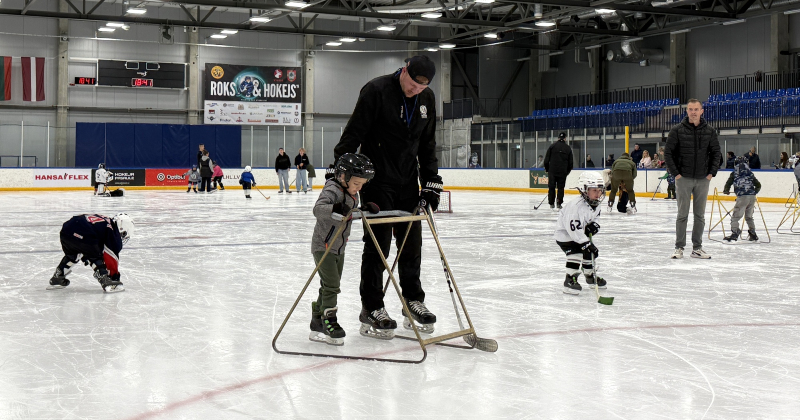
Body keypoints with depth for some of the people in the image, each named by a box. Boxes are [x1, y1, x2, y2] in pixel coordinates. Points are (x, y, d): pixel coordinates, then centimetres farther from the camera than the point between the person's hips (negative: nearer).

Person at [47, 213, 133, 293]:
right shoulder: (114, 234, 2)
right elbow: (112, 257, 4)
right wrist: (115, 276, 13)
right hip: (81, 237, -9)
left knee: (72, 255, 32)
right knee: (96, 258, 7)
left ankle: (56, 279, 41)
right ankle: (107, 283, -4)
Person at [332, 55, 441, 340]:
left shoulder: (427, 99, 6)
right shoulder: (376, 90, -14)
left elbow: (427, 144, 14)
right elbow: (353, 132, -14)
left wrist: (431, 181, 9)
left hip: (408, 182, 6)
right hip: (377, 179, -6)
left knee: (412, 243, 10)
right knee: (378, 243, -5)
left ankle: (413, 301, 23)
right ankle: (372, 309, 4)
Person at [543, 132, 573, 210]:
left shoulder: (552, 146, 0)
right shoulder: (568, 148, 5)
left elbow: (546, 160, -1)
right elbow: (570, 162, 8)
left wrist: (547, 169, 12)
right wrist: (567, 171, 20)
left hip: (552, 171, -1)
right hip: (563, 172, 1)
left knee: (551, 187, 7)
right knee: (561, 187, 9)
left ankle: (551, 203, 8)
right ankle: (559, 203, 4)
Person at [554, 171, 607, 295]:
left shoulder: (596, 205, -6)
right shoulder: (577, 206, -36)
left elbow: (595, 217, 15)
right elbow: (574, 229, -38)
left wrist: (593, 225, -9)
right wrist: (587, 244, -37)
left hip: (580, 233, 9)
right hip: (565, 233, -9)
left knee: (589, 252, 15)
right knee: (575, 252, -24)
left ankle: (590, 276, 37)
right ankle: (570, 280, -18)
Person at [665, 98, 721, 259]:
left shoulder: (709, 131, 3)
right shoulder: (677, 130, -4)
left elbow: (716, 152, 9)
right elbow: (668, 152, -3)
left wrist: (712, 172, 0)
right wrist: (675, 172, -8)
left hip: (703, 179, 3)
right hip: (683, 178, -2)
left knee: (700, 215, 7)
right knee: (682, 215, 2)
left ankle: (697, 248, 15)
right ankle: (679, 248, 9)